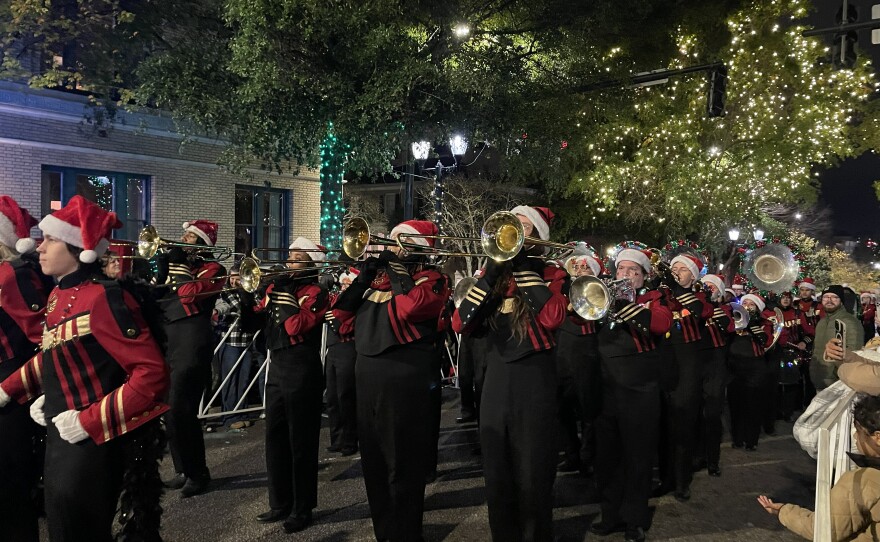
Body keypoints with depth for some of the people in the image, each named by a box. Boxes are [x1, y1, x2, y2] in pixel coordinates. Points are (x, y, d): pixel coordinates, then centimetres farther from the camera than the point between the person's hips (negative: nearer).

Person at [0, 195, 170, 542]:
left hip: (92, 445, -8)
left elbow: (152, 373, -24)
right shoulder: (58, 295, 7)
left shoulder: (104, 297, -20)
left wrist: (90, 421, -23)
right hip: (60, 439, 8)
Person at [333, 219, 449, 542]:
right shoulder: (377, 275, 15)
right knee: (372, 460, 17)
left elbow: (407, 308, -24)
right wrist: (365, 275, 0)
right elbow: (343, 313, 9)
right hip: (366, 374, 7)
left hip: (404, 378, -7)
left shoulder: (431, 280, -3)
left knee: (402, 464, 1)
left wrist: (396, 267, -11)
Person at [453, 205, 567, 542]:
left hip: (534, 380, -4)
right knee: (497, 472, 14)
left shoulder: (550, 273, 0)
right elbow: (460, 324, -2)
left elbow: (552, 318, -22)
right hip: (495, 380, 5)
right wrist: (490, 276, -10)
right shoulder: (493, 273, 11)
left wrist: (525, 267, -15)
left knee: (532, 474, 5)